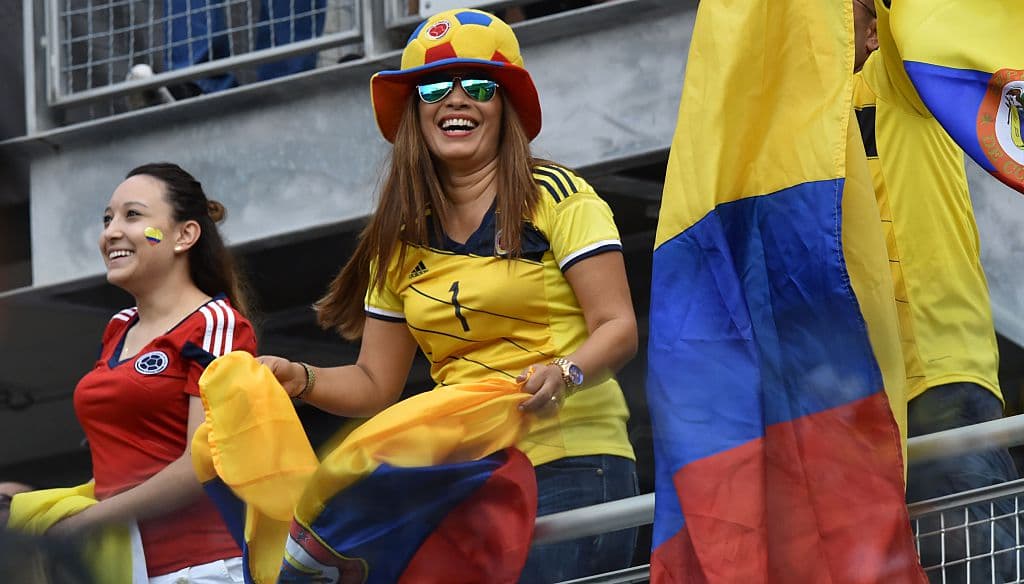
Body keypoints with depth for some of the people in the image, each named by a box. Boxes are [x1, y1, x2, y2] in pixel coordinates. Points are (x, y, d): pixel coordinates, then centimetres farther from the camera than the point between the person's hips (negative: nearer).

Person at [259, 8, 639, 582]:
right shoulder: (402, 238, 16)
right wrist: (300, 379, -1)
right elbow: (375, 383, 18)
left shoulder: (557, 197, 1)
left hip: (569, 466, -4)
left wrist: (564, 374, -25)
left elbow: (618, 328, -5)